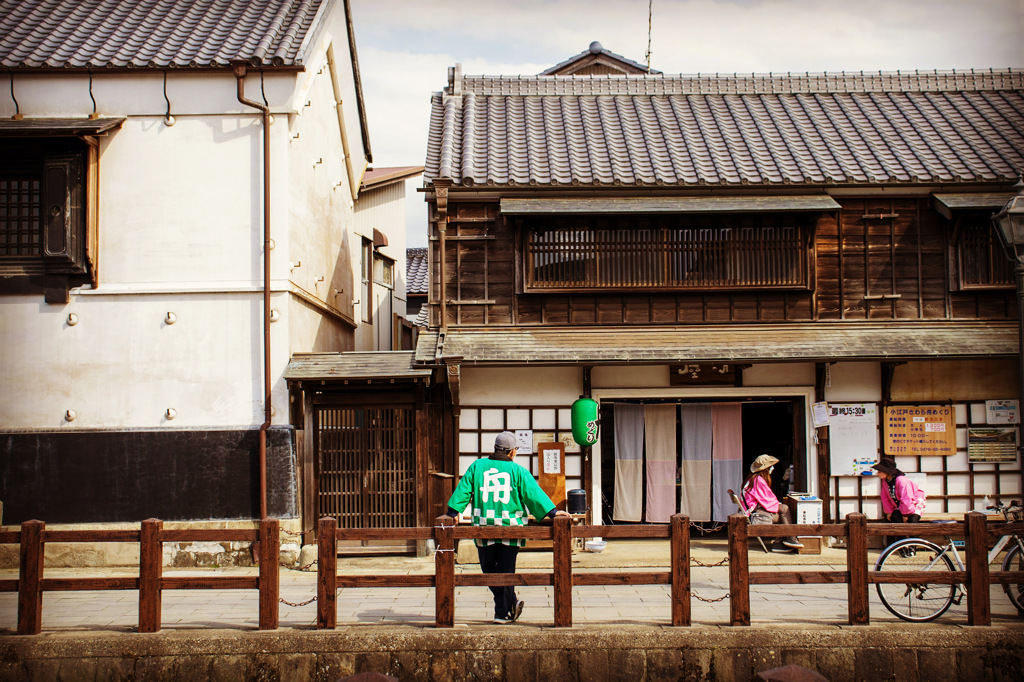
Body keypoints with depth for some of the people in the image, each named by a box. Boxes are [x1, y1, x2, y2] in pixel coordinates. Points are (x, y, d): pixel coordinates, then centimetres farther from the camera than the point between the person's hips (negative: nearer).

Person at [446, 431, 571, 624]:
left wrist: (453, 512, 13)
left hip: (484, 527, 1)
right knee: (506, 572, 6)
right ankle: (502, 613, 7)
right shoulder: (518, 471, 1)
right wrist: (552, 512, -2)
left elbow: (463, 490, 7)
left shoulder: (477, 466, 6)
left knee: (489, 570, 14)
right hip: (510, 528, -1)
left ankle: (511, 603, 15)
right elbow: (533, 493, -4)